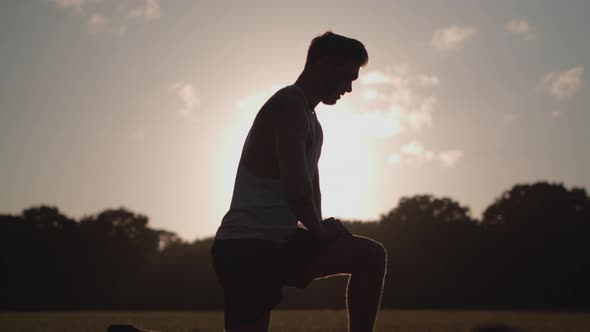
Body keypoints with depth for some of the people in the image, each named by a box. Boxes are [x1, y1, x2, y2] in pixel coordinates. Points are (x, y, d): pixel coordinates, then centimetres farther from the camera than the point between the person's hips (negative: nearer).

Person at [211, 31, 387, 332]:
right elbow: (296, 189, -25)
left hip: (280, 243, 9)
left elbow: (309, 182, 31)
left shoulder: (308, 116, 19)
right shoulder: (290, 106, -13)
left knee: (371, 255, -2)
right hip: (246, 250, -9)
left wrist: (320, 230, 16)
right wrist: (319, 229, -8)